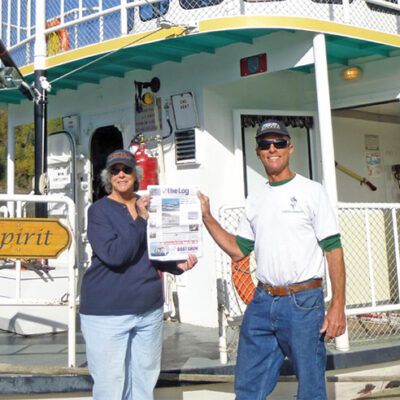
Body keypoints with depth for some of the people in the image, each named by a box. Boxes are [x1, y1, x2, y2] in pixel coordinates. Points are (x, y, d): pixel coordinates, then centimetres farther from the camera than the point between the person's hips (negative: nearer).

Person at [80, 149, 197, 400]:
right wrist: (140, 220, -17)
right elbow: (115, 255, -22)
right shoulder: (99, 211, -6)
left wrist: (178, 265, 2)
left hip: (149, 309, 5)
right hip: (107, 311, -5)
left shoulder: (148, 206, 10)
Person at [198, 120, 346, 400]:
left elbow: (333, 249, -5)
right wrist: (207, 217, 9)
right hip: (262, 303, 5)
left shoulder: (312, 191, 0)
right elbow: (238, 251, 17)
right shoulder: (255, 200, 14)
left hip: (303, 303, -4)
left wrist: (338, 305, -13)